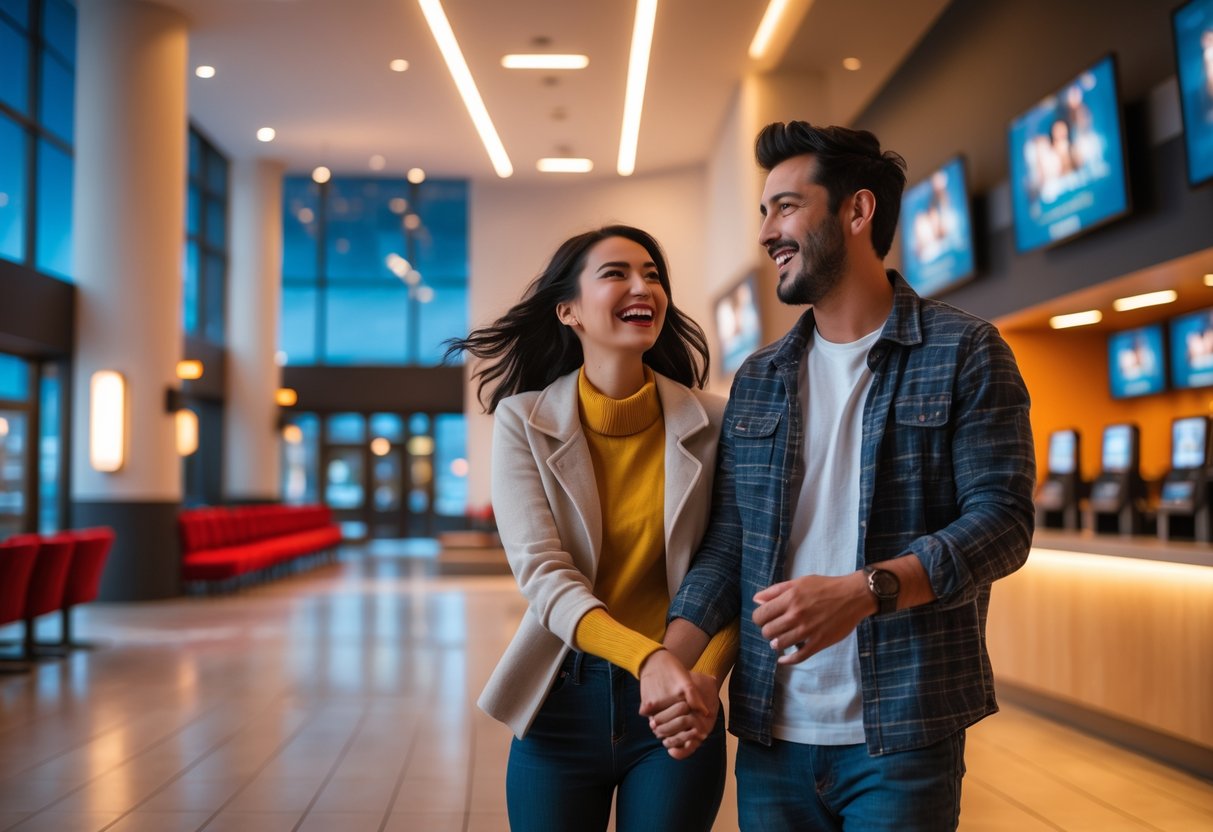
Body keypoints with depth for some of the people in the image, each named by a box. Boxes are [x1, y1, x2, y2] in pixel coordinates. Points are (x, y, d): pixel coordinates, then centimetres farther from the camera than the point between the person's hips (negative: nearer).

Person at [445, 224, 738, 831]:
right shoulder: (524, 420, -6)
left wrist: (708, 676, -21)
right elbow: (543, 573, -15)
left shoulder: (710, 423, -4)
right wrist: (647, 658, -28)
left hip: (679, 703, 1)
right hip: (563, 700, 0)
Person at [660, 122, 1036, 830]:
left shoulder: (964, 352, -3)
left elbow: (1003, 518, -11)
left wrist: (864, 591, -25)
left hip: (902, 737, -4)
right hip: (770, 733, 4)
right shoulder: (758, 381, 11)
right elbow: (726, 545, 8)